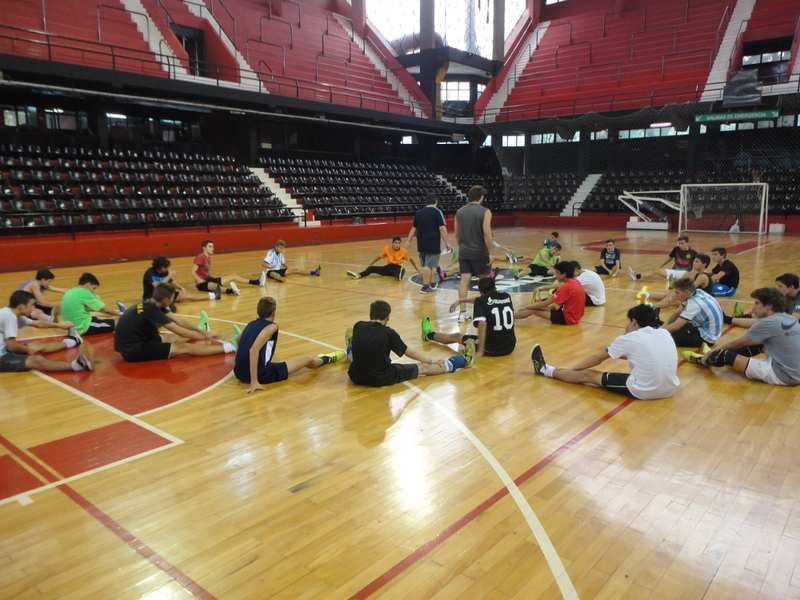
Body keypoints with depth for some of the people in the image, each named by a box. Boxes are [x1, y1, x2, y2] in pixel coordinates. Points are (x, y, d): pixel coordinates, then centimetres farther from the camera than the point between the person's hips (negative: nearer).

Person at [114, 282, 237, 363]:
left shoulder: (151, 304, 2)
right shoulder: (151, 310, -24)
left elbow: (178, 320, 10)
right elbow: (181, 332, -18)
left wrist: (202, 332, 9)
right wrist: (206, 337, -7)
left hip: (136, 342, 9)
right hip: (134, 350, -9)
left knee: (176, 338, 21)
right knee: (184, 348, -10)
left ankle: (198, 331, 52)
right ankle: (230, 346, -9)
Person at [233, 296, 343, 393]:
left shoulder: (251, 324, 9)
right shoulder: (271, 326, -14)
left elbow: (238, 341, 28)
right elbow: (254, 350, -27)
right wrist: (254, 382, -28)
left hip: (239, 373, 7)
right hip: (261, 375, -7)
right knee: (307, 360, 11)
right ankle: (327, 359, 41)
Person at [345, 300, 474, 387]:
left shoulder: (358, 326, -2)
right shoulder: (388, 333, -14)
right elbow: (410, 353, 1)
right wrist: (429, 360, 18)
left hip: (356, 376, 4)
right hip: (381, 378, -4)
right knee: (424, 367, 10)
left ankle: (349, 351, 77)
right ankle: (463, 361, 26)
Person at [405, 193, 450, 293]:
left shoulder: (419, 212, 11)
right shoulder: (437, 212, -7)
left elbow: (413, 228, 15)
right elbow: (442, 229, -13)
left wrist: (408, 241, 20)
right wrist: (446, 242, -10)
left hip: (421, 243, 7)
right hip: (433, 243, -6)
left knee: (426, 264, 16)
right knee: (429, 265, -4)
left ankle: (432, 282, 30)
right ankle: (425, 287, -3)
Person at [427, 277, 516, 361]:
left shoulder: (481, 301, -10)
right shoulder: (507, 296, 9)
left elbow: (482, 323, -26)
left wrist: (480, 351, -26)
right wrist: (461, 300, 33)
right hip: (510, 348, 4)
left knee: (456, 337, 22)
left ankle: (429, 335, 48)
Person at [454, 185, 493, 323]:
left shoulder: (459, 211, 6)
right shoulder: (485, 212, -9)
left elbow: (457, 234, 10)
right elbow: (487, 233, -17)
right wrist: (490, 253, -12)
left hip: (464, 252, 4)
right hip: (480, 252, -4)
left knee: (464, 280, 2)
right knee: (484, 280, 13)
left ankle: (462, 312, -3)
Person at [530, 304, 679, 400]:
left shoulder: (629, 338, -7)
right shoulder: (665, 334, 8)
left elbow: (597, 359, 6)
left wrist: (572, 369, 20)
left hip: (643, 391, -7)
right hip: (669, 389, 7)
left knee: (587, 375, 6)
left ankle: (545, 370, 27)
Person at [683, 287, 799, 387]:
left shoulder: (768, 323, -15)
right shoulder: (790, 319, 9)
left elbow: (736, 344, -4)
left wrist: (712, 351, 11)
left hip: (782, 375, -9)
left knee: (723, 355, -6)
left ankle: (703, 361, 25)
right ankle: (714, 355, 30)